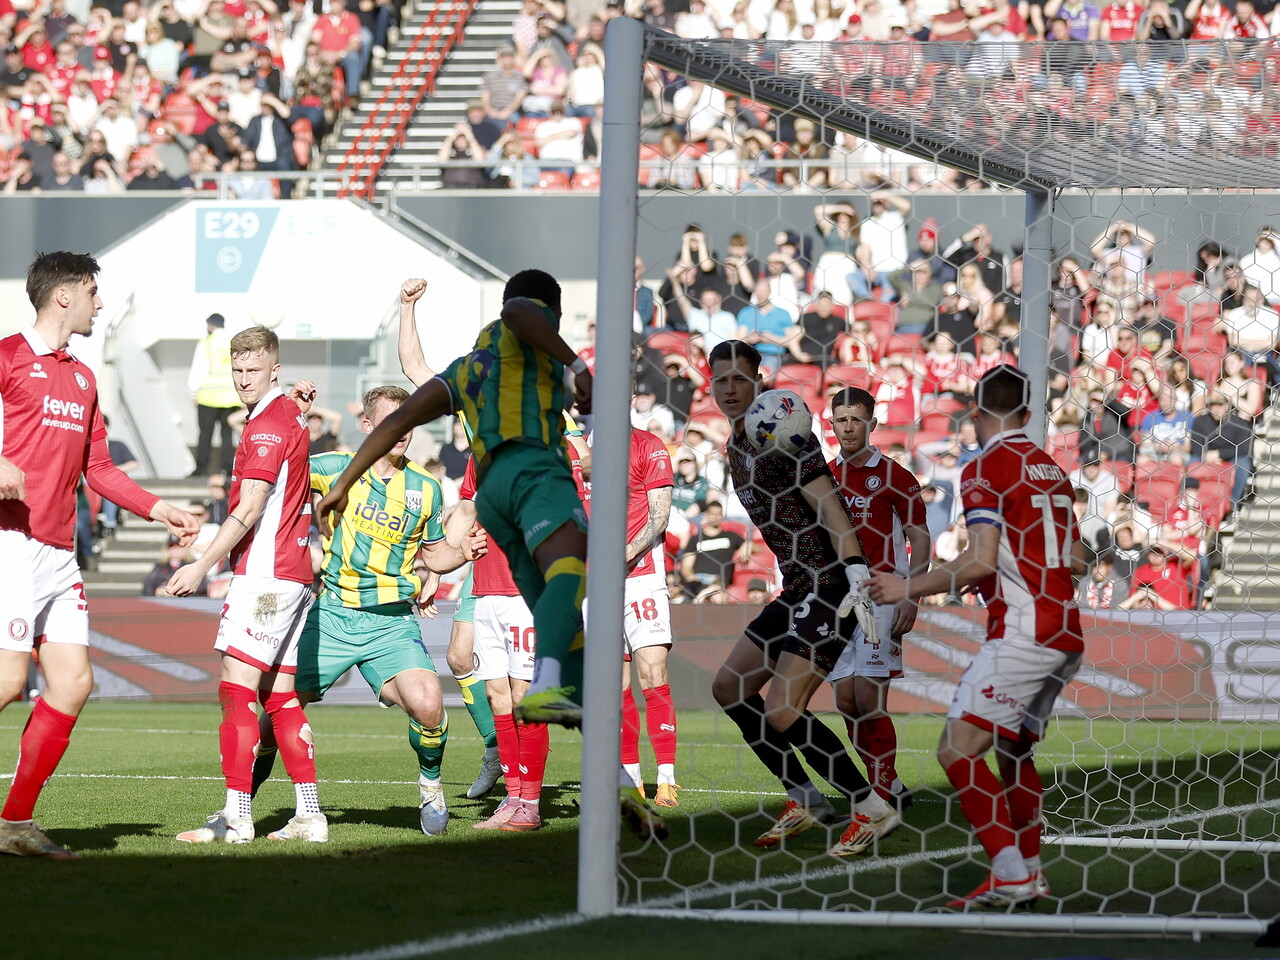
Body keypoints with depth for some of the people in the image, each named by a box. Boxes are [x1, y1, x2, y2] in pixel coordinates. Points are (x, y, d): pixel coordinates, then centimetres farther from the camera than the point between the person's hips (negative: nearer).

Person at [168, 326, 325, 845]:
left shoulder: (267, 426, -13)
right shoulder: (290, 413, 17)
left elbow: (250, 509, -20)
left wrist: (202, 565, -22)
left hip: (264, 571, -10)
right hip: (295, 573, 10)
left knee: (236, 688, -11)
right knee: (279, 695, 11)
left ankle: (236, 817, -17)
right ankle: (309, 816, 8)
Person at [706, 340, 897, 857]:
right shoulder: (737, 447, 15)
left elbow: (831, 509, -19)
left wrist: (857, 584, -27)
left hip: (830, 588, -10)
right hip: (796, 591, 10)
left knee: (782, 709, -15)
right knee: (729, 687, 10)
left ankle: (873, 808, -6)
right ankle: (804, 801, 17)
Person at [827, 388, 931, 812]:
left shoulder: (893, 476, -3)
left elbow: (920, 538, -2)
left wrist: (910, 599, -11)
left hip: (880, 597, -6)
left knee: (869, 699, -13)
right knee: (846, 701, 2)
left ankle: (885, 795, -6)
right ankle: (890, 788, 14)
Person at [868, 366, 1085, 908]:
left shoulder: (985, 470, -7)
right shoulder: (1050, 468, 16)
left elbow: (981, 560, -17)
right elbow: (1076, 561, 20)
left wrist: (908, 589, -9)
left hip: (1022, 634, -9)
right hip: (1065, 635, 9)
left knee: (958, 749, -11)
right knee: (1014, 751, 21)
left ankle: (1011, 874, -19)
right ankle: (1031, 874, 25)